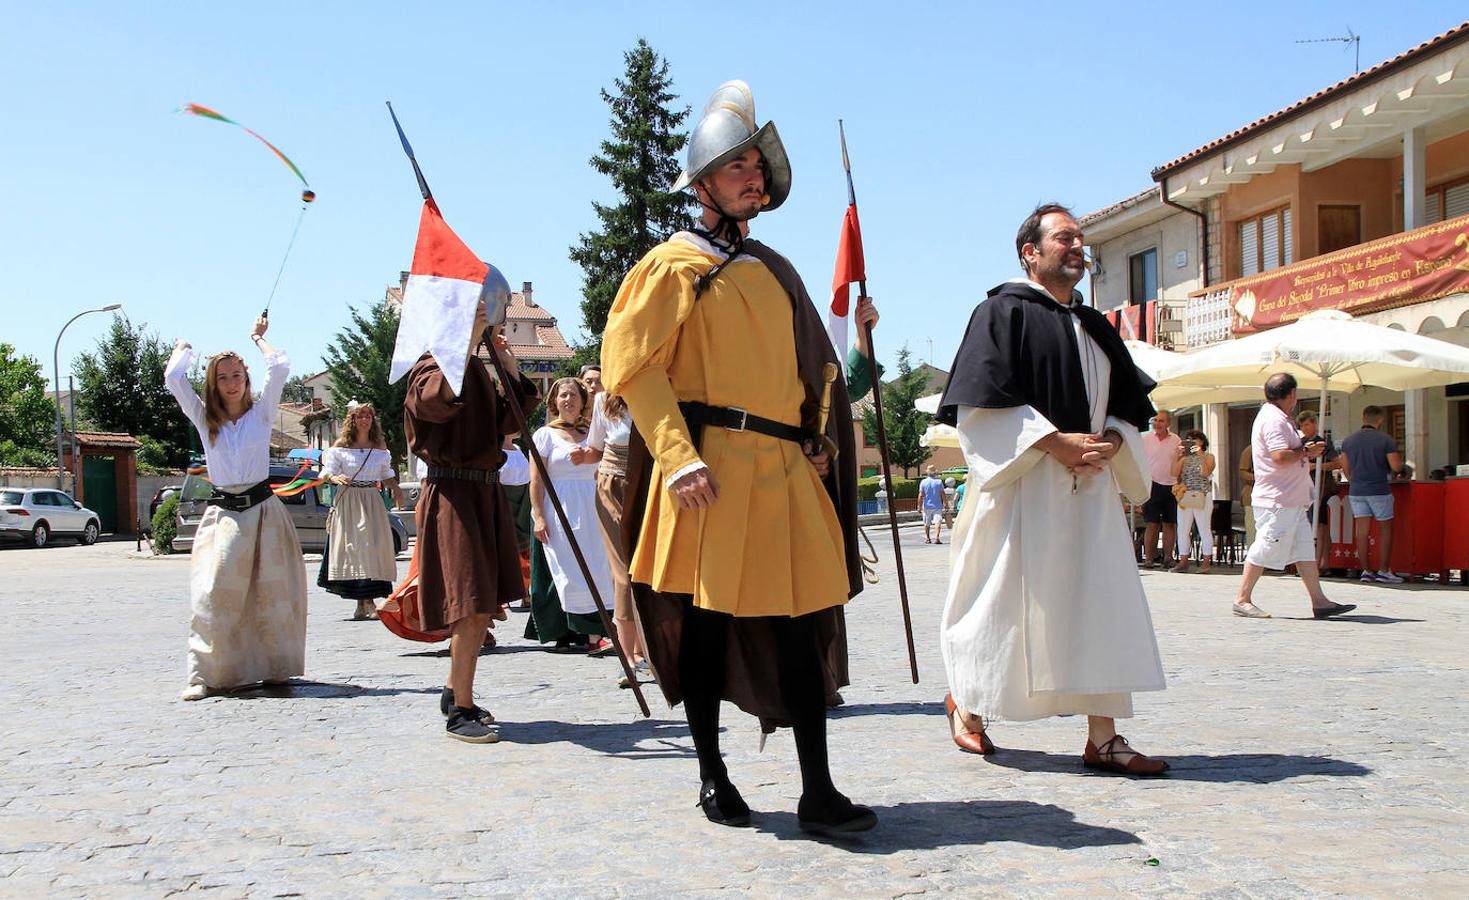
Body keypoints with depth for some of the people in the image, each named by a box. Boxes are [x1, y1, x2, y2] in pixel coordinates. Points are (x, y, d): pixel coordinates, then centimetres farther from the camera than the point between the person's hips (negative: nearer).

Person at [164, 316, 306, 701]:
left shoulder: (261, 412, 8)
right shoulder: (204, 419, 10)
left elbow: (280, 368, -3)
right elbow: (173, 377, -1)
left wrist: (258, 338, 14)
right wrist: (184, 348, 17)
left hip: (263, 510, 0)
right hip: (222, 514, 0)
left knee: (271, 593, 0)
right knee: (214, 594, -11)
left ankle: (274, 668, 10)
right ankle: (205, 676, -11)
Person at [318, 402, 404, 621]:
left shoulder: (380, 446, 11)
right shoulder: (341, 445, 4)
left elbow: (387, 475, 20)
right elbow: (328, 471, 2)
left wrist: (396, 488, 1)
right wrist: (335, 478, -20)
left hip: (371, 500, 2)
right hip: (347, 501, -2)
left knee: (373, 547, -9)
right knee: (351, 546, -5)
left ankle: (369, 600, -8)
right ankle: (362, 602, 0)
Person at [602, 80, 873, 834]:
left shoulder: (776, 271, 21)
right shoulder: (676, 266, 1)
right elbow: (630, 364, -8)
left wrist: (817, 443, 12)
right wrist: (678, 457, -18)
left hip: (787, 469, 6)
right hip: (713, 466, -6)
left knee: (803, 618, 1)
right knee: (706, 617, 1)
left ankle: (818, 793, 4)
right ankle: (712, 776, 16)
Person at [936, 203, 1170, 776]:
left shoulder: (1094, 327, 20)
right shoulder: (1002, 313, -1)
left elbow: (1130, 403, 19)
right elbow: (982, 401, -12)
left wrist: (1109, 442, -3)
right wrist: (1055, 442, -17)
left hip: (1091, 489, 6)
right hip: (1023, 486, -6)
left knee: (1100, 607, 0)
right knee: (1006, 602, 0)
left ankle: (1103, 738, 2)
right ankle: (965, 701, 23)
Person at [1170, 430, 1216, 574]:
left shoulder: (1208, 456, 4)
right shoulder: (1185, 459, 13)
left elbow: (1206, 472, -14)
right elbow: (1174, 473, -2)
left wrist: (1200, 454, -18)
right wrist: (1178, 455, -8)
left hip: (1202, 497, -4)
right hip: (1185, 497, 4)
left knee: (1204, 529, -1)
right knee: (1182, 529, 2)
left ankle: (1206, 562, 4)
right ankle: (1183, 562, 7)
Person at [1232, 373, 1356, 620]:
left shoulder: (1276, 418, 19)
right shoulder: (1274, 420, -15)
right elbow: (1280, 456, -27)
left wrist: (1306, 451, 10)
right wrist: (1306, 451, -12)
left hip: (1290, 500, 11)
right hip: (1277, 501, -11)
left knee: (1305, 548, 8)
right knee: (1264, 550, -6)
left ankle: (1319, 601, 9)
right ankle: (1242, 600, 0)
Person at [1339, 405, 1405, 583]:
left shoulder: (1348, 440, 5)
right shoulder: (1386, 440, -8)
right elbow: (1396, 467, -11)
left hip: (1356, 491, 4)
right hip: (1379, 490, -4)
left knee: (1362, 530, 5)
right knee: (1385, 529, 7)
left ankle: (1366, 571, 5)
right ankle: (1383, 571, 4)